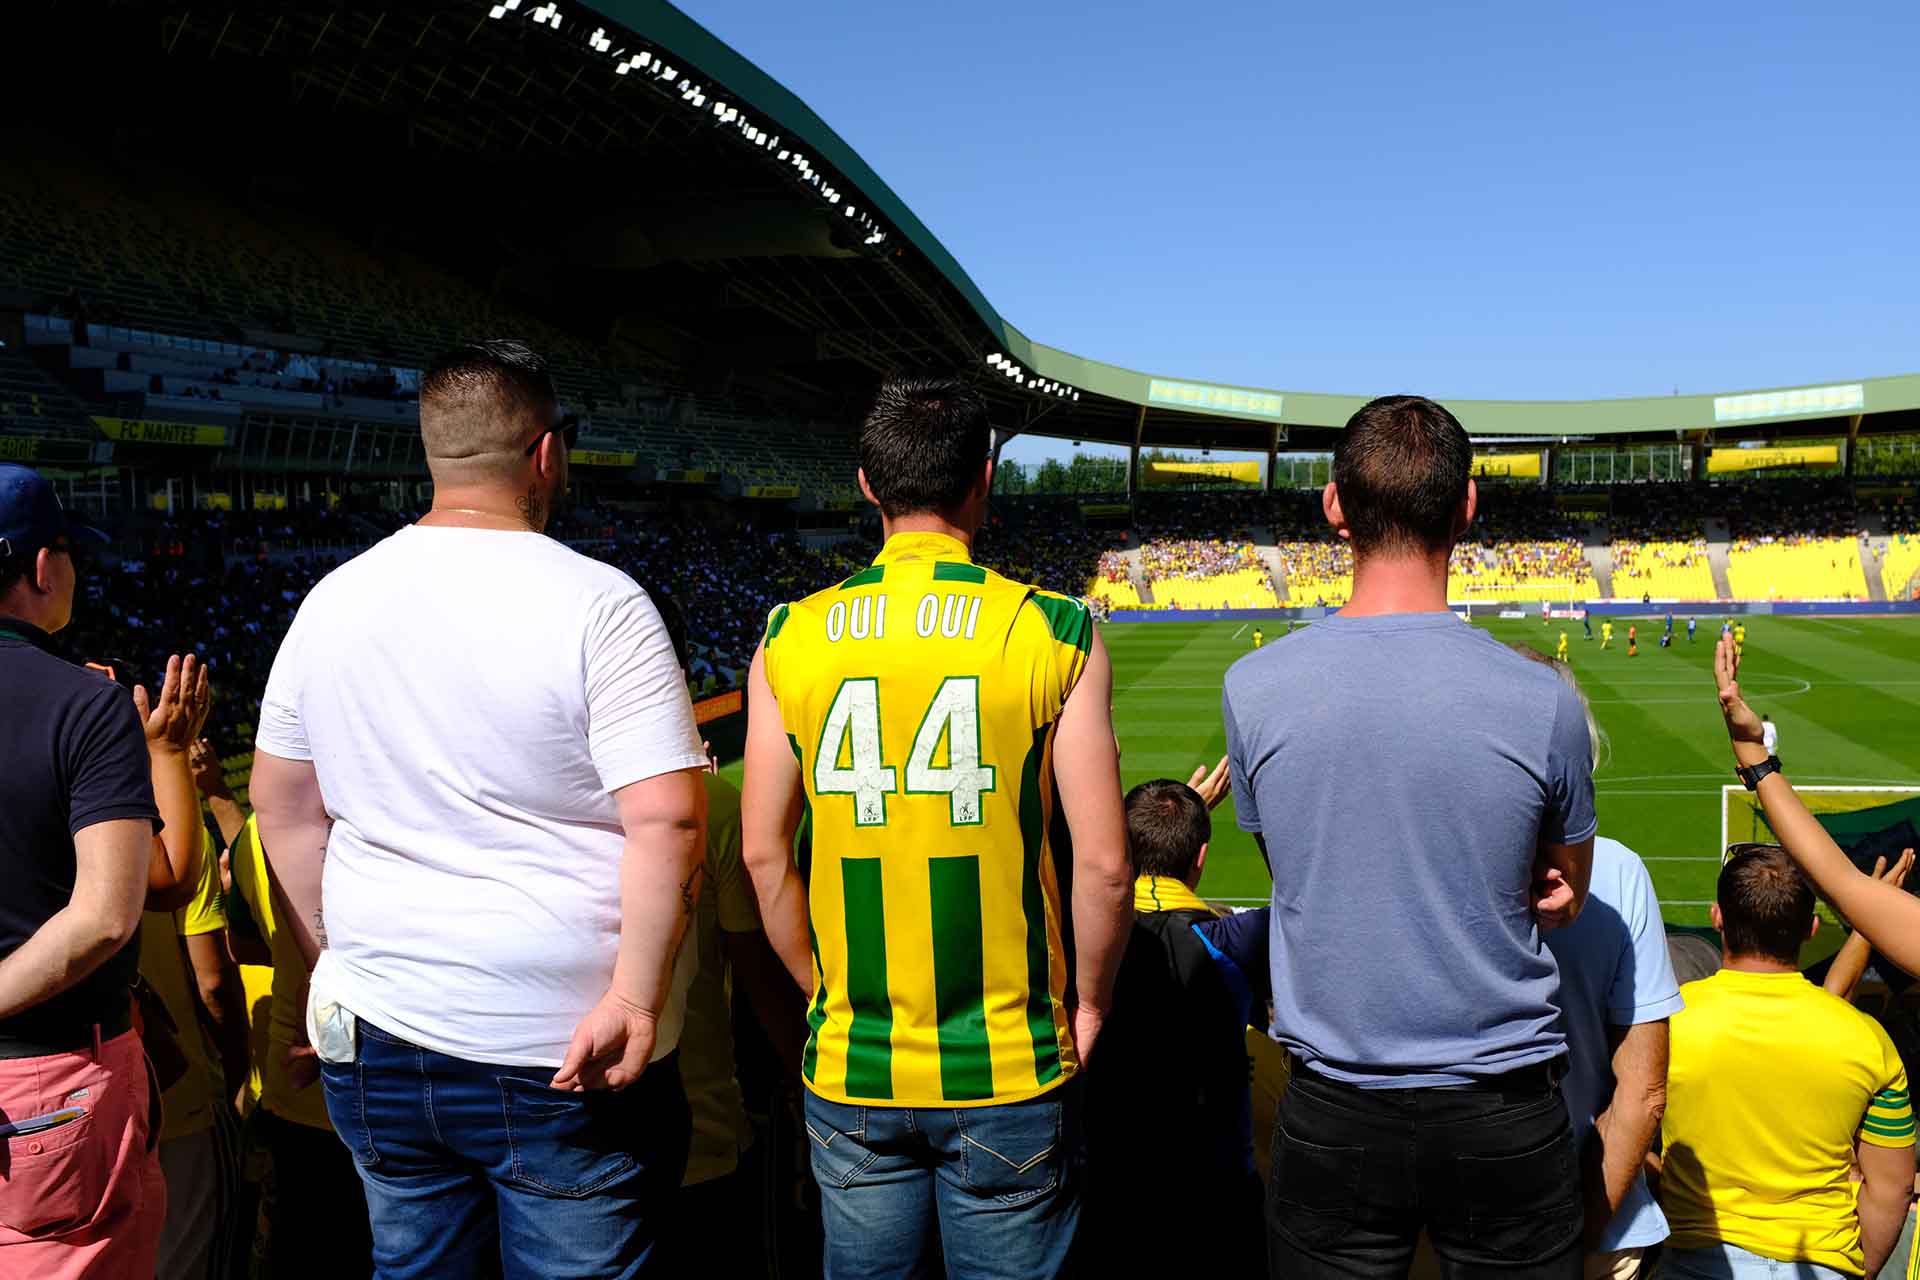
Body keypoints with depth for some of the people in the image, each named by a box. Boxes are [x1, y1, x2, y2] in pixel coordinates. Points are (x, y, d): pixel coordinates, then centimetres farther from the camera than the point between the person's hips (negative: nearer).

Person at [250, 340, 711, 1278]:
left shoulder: (333, 599, 3)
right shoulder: (597, 602, -15)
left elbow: (282, 805, 11)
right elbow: (668, 821, -22)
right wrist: (635, 1000, -15)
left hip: (377, 1039, 5)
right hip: (573, 1059, -5)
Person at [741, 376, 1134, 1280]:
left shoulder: (790, 639, -4)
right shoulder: (1054, 632, -10)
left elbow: (763, 854, 0)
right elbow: (1103, 863, -10)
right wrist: (1087, 1002, 5)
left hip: (849, 1069, 2)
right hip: (1010, 1071, -2)